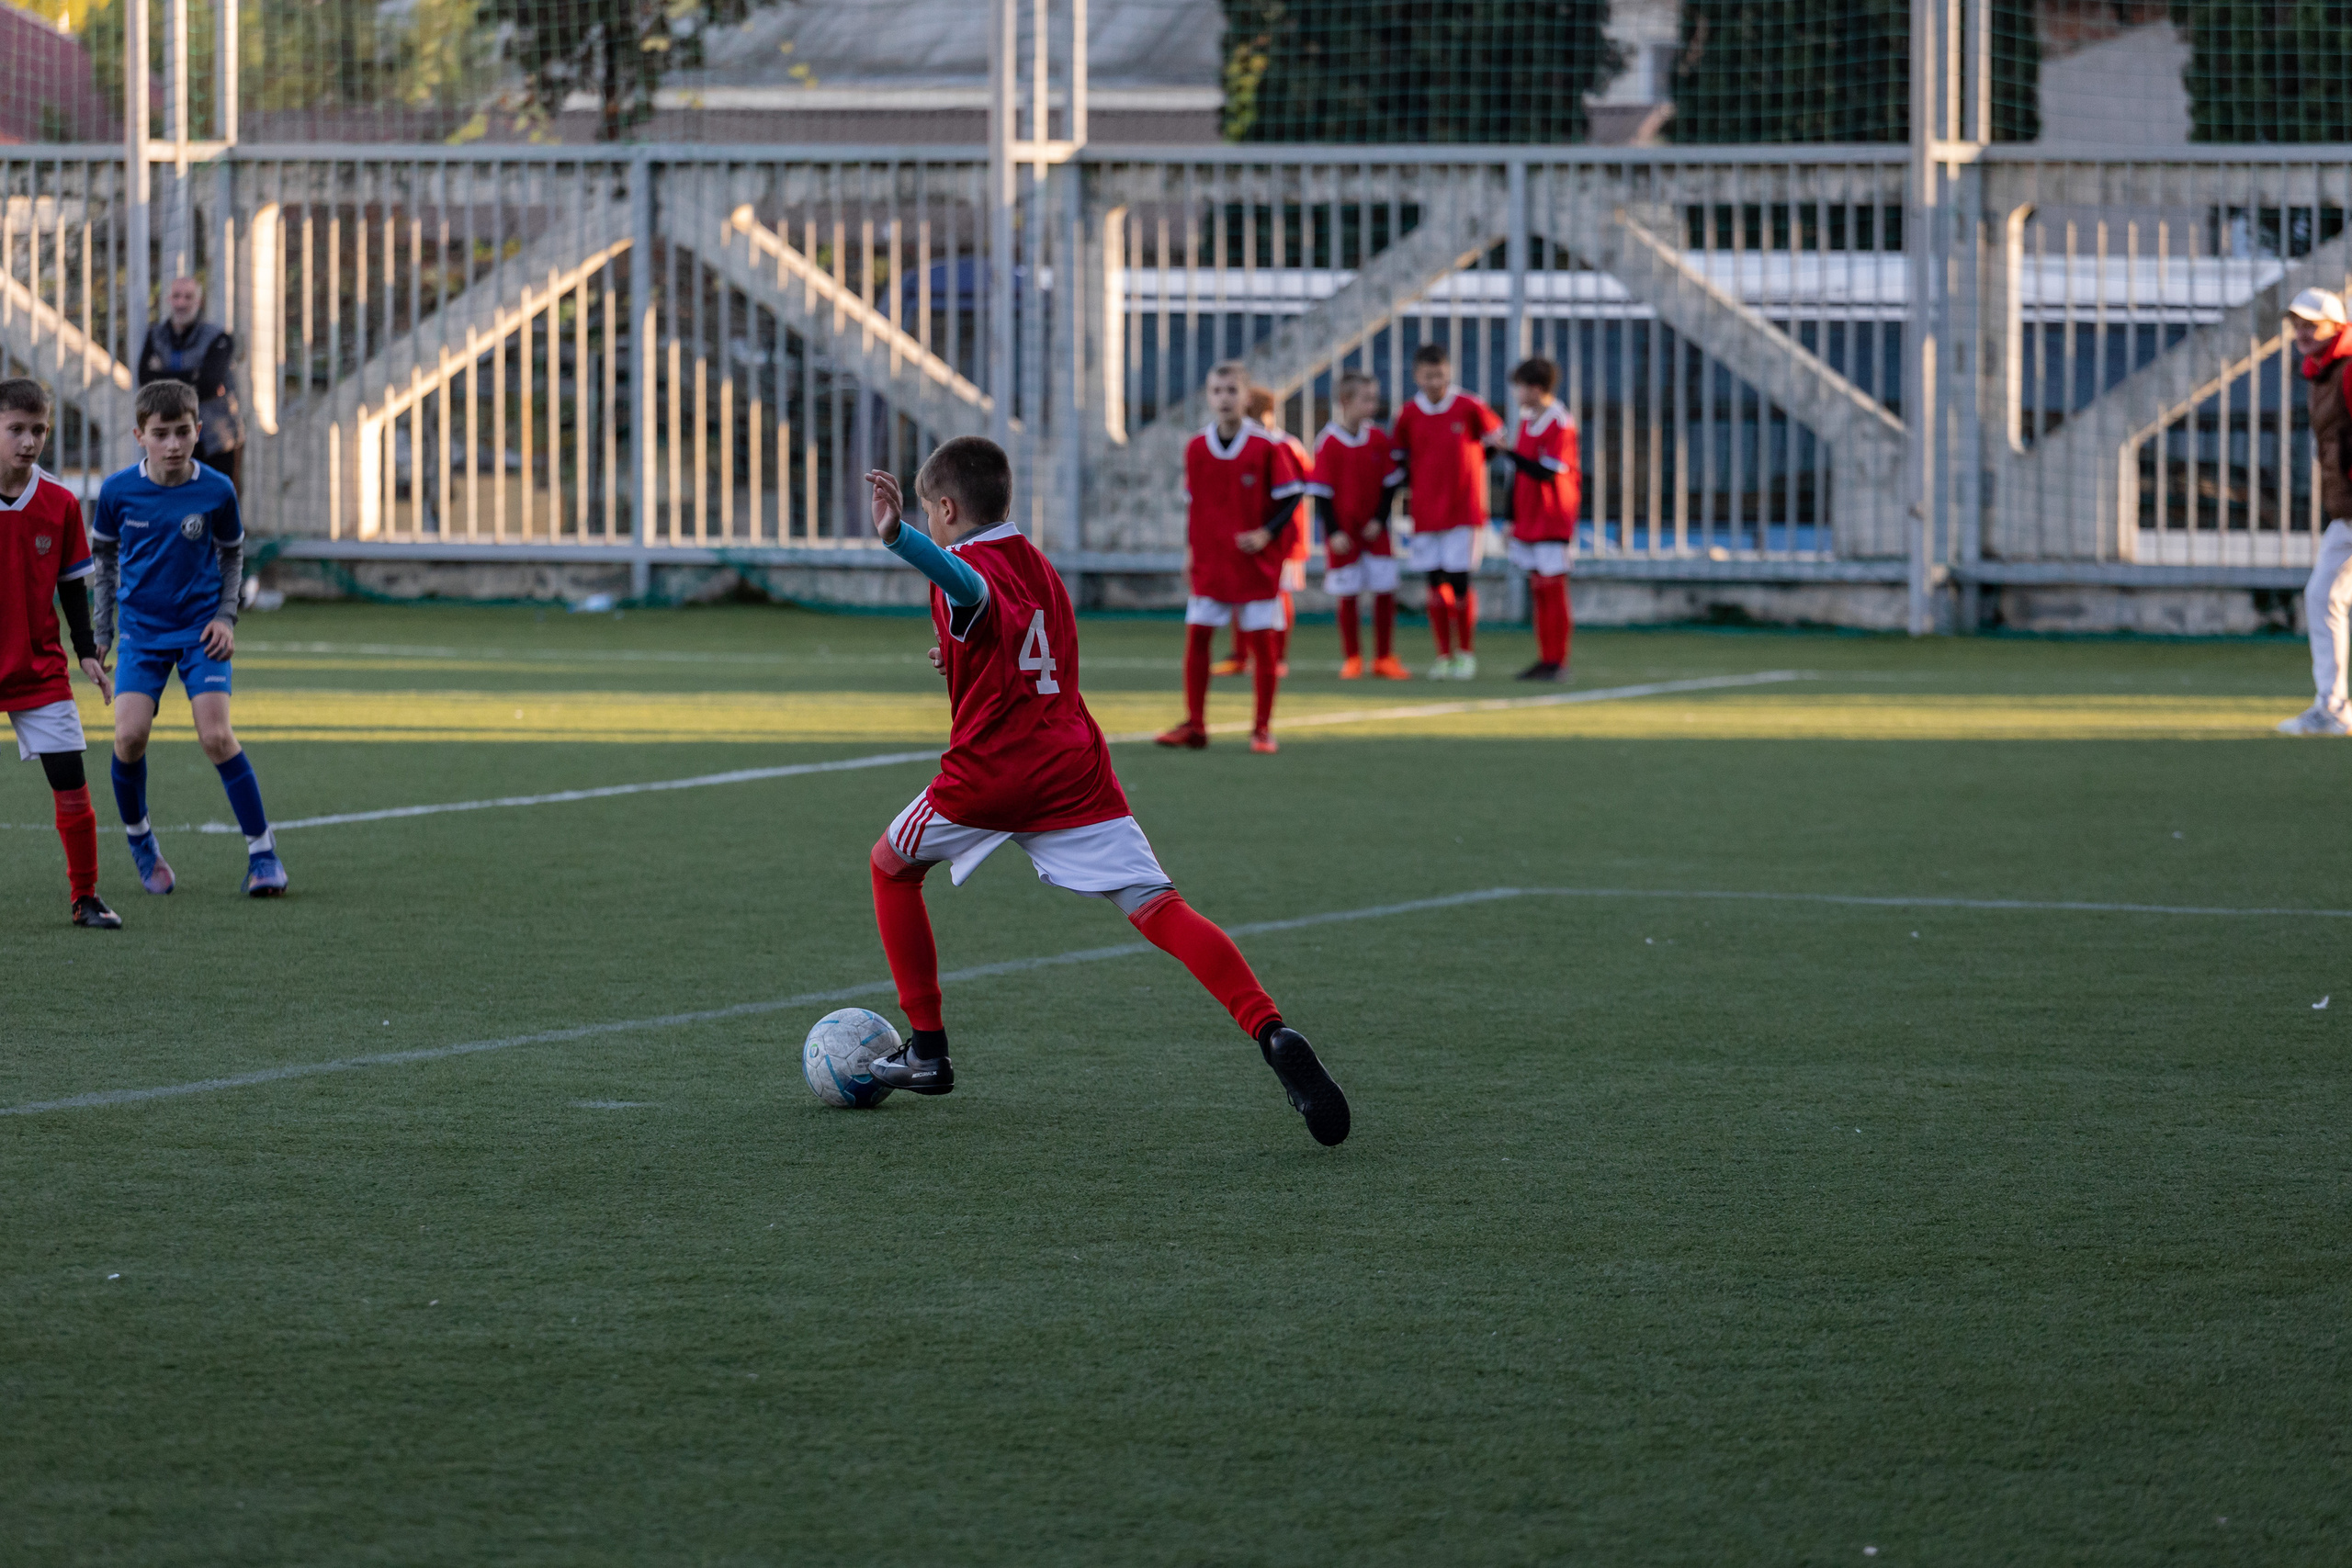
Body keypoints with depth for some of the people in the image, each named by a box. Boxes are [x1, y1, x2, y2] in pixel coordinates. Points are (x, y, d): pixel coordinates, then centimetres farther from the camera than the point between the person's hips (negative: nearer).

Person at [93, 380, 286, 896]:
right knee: (130, 734, -15)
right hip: (141, 629, 1)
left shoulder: (216, 491, -8)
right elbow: (105, 556, 9)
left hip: (200, 628, -1)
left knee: (216, 736, -14)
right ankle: (138, 837, 10)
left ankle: (262, 850, -3)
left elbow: (233, 554, 9)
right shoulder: (117, 491, -7)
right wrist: (102, 630, 11)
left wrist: (226, 616, -3)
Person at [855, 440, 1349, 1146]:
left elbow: (969, 586, -32)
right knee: (1156, 906, -8)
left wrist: (898, 536, -48)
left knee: (892, 865, 21)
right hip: (1074, 769, 5)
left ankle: (926, 1051, 22)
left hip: (990, 771, -5)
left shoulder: (970, 565, -4)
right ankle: (1271, 1031, -30)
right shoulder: (1039, 565, 20)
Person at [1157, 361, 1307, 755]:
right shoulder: (1196, 449, 3)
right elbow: (1192, 502, 12)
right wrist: (1190, 549, 9)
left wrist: (1267, 533, -17)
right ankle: (1194, 724, 9)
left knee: (1262, 640, 0)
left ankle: (1263, 729, 9)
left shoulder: (1267, 447, -8)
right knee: (1196, 635, 0)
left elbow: (1291, 495, -5)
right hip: (1208, 561, 3)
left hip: (1256, 561, -3)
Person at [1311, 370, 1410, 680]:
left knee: (1385, 590, 1)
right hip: (1343, 532, -3)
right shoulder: (1328, 443, -11)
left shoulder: (1378, 438, 2)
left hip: (1374, 529, 3)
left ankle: (1385, 658, 11)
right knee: (1347, 595, 3)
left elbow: (1390, 483, 7)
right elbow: (1321, 491, -9)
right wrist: (1333, 532, -13)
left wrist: (1380, 519, -4)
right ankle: (1352, 659, 15)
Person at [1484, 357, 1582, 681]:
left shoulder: (1559, 423, -14)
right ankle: (1546, 658, 11)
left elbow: (1546, 473, -22)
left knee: (1552, 588, -5)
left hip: (1551, 518, -8)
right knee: (1538, 591, 8)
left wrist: (1507, 450, -24)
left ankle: (1558, 661, -1)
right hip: (1528, 519, 8)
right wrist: (1512, 519, 18)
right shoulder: (1527, 419, 12)